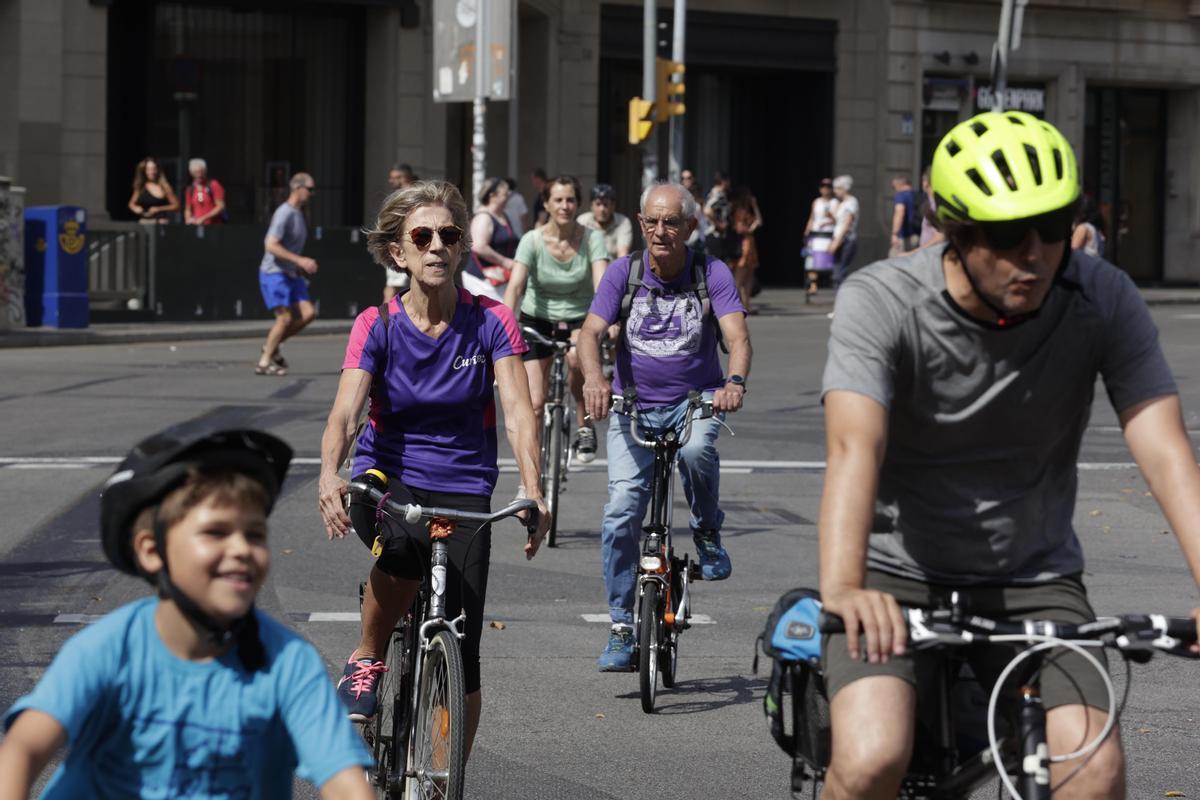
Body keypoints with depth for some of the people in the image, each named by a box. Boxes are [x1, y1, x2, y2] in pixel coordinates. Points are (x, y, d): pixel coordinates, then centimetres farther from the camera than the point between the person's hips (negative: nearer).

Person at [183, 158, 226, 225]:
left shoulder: (214, 185, -1)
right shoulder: (191, 189, 13)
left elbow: (220, 206, -6)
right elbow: (188, 209, 20)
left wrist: (204, 218, -13)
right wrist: (188, 219, -3)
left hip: (214, 225, -4)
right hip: (197, 225, 4)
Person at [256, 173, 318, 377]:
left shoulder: (299, 213, 13)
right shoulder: (284, 213, -16)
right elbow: (271, 245, -24)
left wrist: (299, 270, 23)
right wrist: (299, 260, -28)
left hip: (290, 274, 9)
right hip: (274, 274, -9)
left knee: (308, 313, -3)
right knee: (285, 317, -14)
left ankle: (271, 346, 11)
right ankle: (264, 362, -2)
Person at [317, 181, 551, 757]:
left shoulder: (490, 323, -4)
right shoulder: (377, 327, -6)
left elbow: (518, 412, -15)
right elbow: (344, 411, -19)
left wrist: (533, 490, -33)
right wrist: (329, 476, -40)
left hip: (463, 489, 1)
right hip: (386, 478, -1)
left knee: (460, 654, -7)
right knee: (404, 547, -38)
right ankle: (367, 660, -12)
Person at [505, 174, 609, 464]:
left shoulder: (591, 239, -14)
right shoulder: (532, 241, -16)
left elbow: (602, 284, -27)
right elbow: (515, 286, -26)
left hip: (580, 318, 0)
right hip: (538, 320, 0)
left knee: (576, 356, -35)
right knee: (535, 403, -7)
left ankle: (584, 427, -12)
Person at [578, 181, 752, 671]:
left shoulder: (713, 274, -7)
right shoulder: (623, 272, -5)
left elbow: (737, 335, -17)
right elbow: (592, 332, -15)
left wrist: (735, 382, -39)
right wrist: (594, 378, -37)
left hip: (695, 399, -1)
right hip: (634, 405, 1)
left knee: (696, 450, -36)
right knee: (621, 512, -11)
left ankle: (708, 533, -6)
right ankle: (622, 629, 0)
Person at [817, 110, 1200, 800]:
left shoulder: (1103, 300, -12)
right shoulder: (880, 303, -19)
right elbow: (855, 448, -33)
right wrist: (843, 590, -50)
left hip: (1034, 581, 2)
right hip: (898, 577, -2)